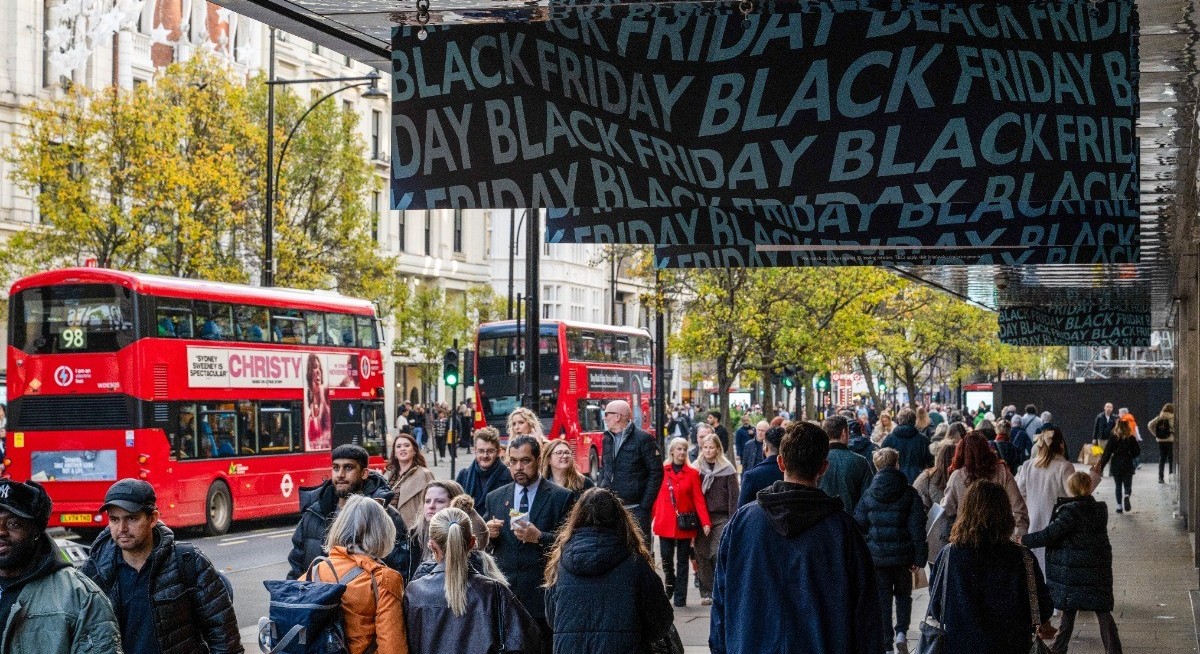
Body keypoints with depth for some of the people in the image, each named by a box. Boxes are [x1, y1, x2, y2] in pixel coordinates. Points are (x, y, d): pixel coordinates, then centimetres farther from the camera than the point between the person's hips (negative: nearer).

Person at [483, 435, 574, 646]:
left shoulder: (561, 498, -1)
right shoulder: (495, 498, 11)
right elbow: (483, 547, 15)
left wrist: (539, 537, -20)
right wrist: (488, 535, -6)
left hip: (542, 596, -3)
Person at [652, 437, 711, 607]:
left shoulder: (692, 473, 1)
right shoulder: (662, 471, 4)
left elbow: (698, 499, -4)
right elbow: (656, 497, 4)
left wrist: (705, 522, -14)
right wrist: (650, 518, -3)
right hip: (665, 523, 1)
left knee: (682, 561, 5)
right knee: (666, 559, 2)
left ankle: (680, 598, 10)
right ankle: (670, 585, 28)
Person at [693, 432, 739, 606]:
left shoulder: (727, 469, 1)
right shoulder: (697, 468, 10)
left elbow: (734, 496, 0)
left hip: (721, 518, -3)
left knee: (718, 554, -11)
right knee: (702, 555, 2)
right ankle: (706, 592, 9)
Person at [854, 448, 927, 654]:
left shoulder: (869, 495, -2)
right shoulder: (909, 494, -5)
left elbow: (858, 524, -1)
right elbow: (917, 528, -8)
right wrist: (919, 557, -5)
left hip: (877, 557, 0)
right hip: (902, 555, 0)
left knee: (882, 599, 9)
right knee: (903, 594, 19)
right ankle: (901, 632, 1)